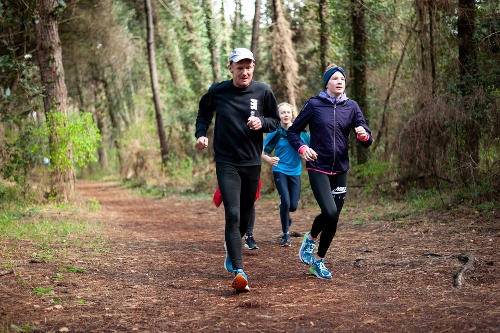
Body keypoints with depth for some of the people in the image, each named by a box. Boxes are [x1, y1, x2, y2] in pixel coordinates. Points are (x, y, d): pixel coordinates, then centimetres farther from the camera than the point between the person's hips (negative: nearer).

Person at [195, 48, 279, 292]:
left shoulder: (263, 92, -1)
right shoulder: (217, 92, -5)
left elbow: (275, 121, 10)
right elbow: (204, 114, 14)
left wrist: (262, 123, -12)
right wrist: (201, 134, -3)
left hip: (252, 162, 3)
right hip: (226, 163, -3)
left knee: (246, 215, 15)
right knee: (233, 214, -15)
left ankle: (232, 246, 46)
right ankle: (239, 272, -19)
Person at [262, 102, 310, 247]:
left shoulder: (300, 131, -1)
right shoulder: (275, 133, -6)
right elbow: (263, 152, -5)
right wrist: (269, 159, -26)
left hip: (295, 171, 2)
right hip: (280, 171, -2)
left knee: (293, 205, 0)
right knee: (285, 201, -15)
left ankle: (285, 215, 40)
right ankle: (285, 234, 4)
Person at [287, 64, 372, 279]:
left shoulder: (351, 107, 3)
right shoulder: (314, 105, -5)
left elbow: (367, 142, 1)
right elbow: (292, 132, 0)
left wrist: (364, 135, -22)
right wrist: (302, 148, -19)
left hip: (340, 170, 4)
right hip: (318, 168, -4)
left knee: (333, 219, 8)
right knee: (329, 213, -20)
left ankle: (319, 260, 29)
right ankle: (310, 238, 10)